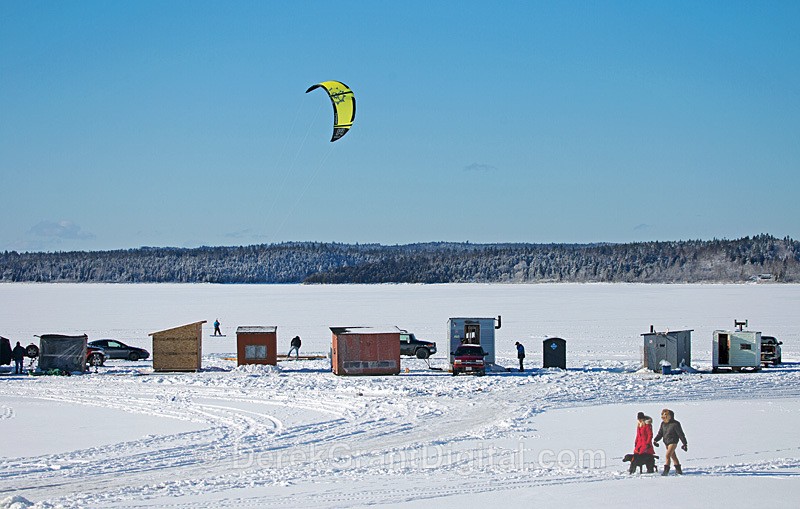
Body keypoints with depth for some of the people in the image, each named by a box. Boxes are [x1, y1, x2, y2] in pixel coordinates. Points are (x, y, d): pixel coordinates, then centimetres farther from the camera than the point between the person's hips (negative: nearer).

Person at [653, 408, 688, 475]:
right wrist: (655, 440, -5)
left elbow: (681, 434, -10)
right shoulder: (663, 424, 6)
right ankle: (678, 469, 28)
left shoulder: (675, 424, -14)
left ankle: (666, 470, -15)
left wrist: (685, 444, -8)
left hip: (673, 442, -7)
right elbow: (660, 433, 12)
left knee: (668, 455, -19)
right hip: (666, 442, 7)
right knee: (673, 456, 16)